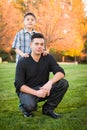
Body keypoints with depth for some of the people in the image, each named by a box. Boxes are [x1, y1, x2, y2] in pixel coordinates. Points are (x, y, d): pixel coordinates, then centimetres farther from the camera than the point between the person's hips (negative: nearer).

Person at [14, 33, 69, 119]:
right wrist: (36, 92, -31)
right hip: (28, 90, -4)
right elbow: (19, 85, -16)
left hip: (43, 89, 4)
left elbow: (61, 72, -12)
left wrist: (50, 82, -33)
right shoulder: (22, 62, -12)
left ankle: (48, 108, -3)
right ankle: (26, 107, 3)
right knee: (29, 105, -38)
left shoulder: (48, 58, -3)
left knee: (64, 83, -20)